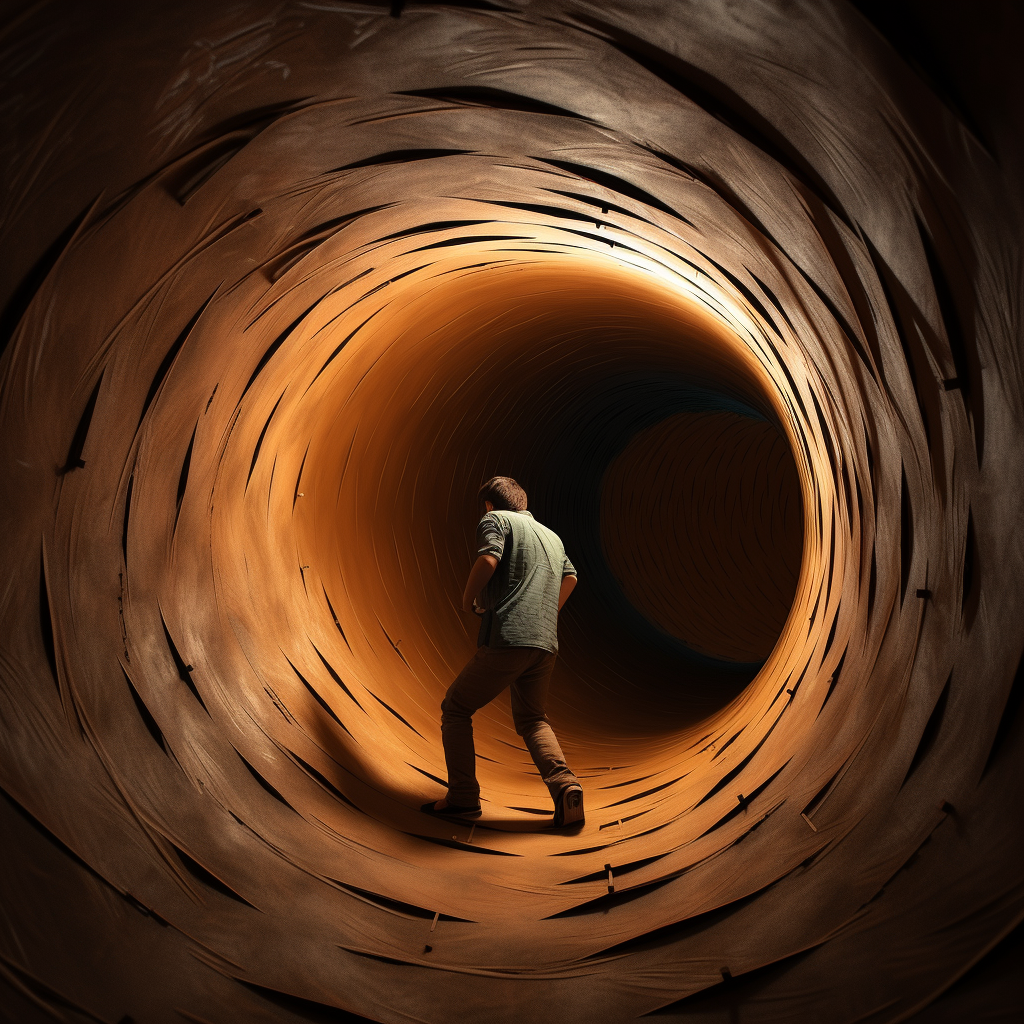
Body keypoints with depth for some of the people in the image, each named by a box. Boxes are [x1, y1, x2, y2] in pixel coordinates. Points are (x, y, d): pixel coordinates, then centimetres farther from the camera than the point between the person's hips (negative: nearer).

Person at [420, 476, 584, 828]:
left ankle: (463, 796, 5)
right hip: (546, 644, 6)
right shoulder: (551, 536, 25)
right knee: (531, 719, 20)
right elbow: (569, 578, 40)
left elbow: (488, 561, -15)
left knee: (455, 709, 12)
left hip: (505, 640, -6)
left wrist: (467, 600, 1)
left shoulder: (496, 520, 4)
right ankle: (564, 786, -4)